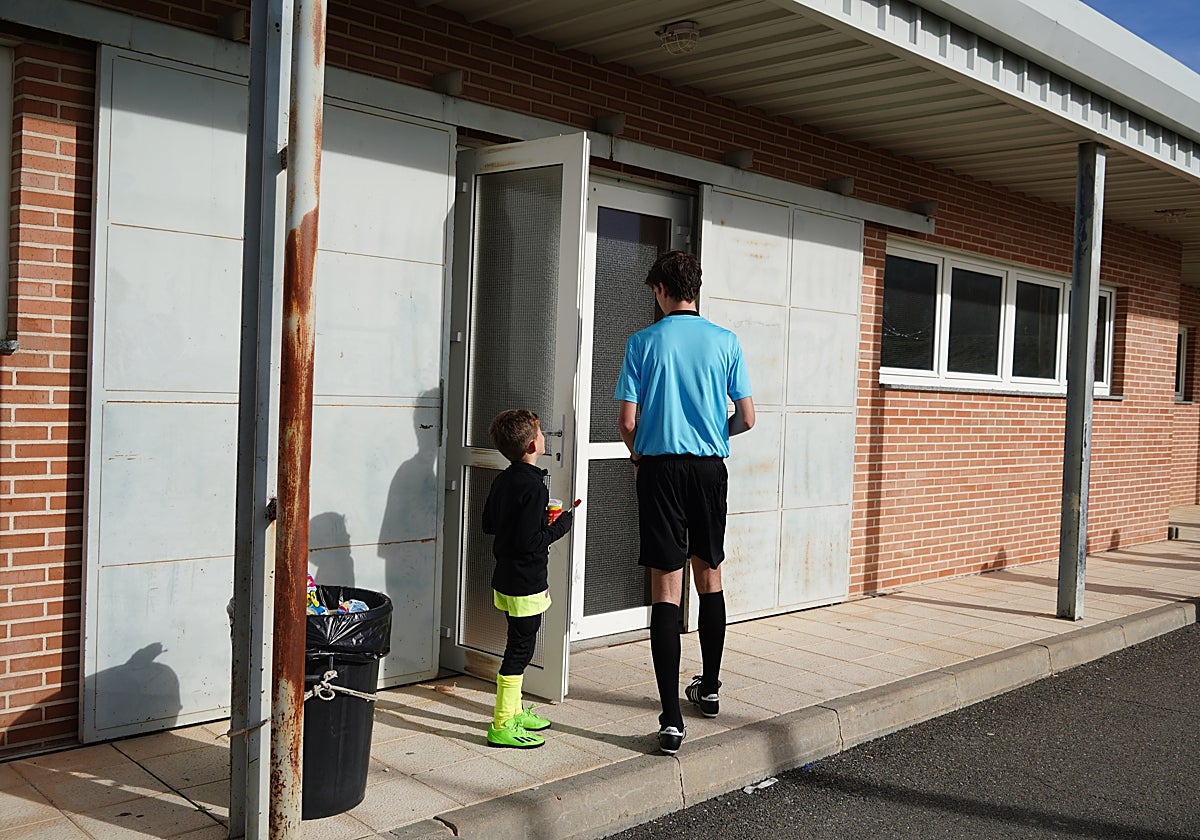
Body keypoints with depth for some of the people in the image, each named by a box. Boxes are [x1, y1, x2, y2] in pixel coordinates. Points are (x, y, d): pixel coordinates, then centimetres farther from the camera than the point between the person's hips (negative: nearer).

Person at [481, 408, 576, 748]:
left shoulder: (502, 480, 6)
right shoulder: (532, 486, -21)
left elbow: (488, 524, 14)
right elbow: (530, 541, -25)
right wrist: (559, 526, -11)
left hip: (505, 577, 10)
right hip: (526, 583, -9)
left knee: (518, 645, 20)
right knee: (520, 648, -1)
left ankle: (514, 710, 33)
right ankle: (502, 726, 5)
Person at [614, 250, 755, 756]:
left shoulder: (643, 342, -3)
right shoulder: (725, 342, 1)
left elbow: (627, 421, -5)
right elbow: (746, 419, 3)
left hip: (661, 467, -3)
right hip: (710, 468, 3)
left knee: (666, 589, -5)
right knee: (709, 577, 18)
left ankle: (671, 719, -8)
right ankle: (710, 689, 33)